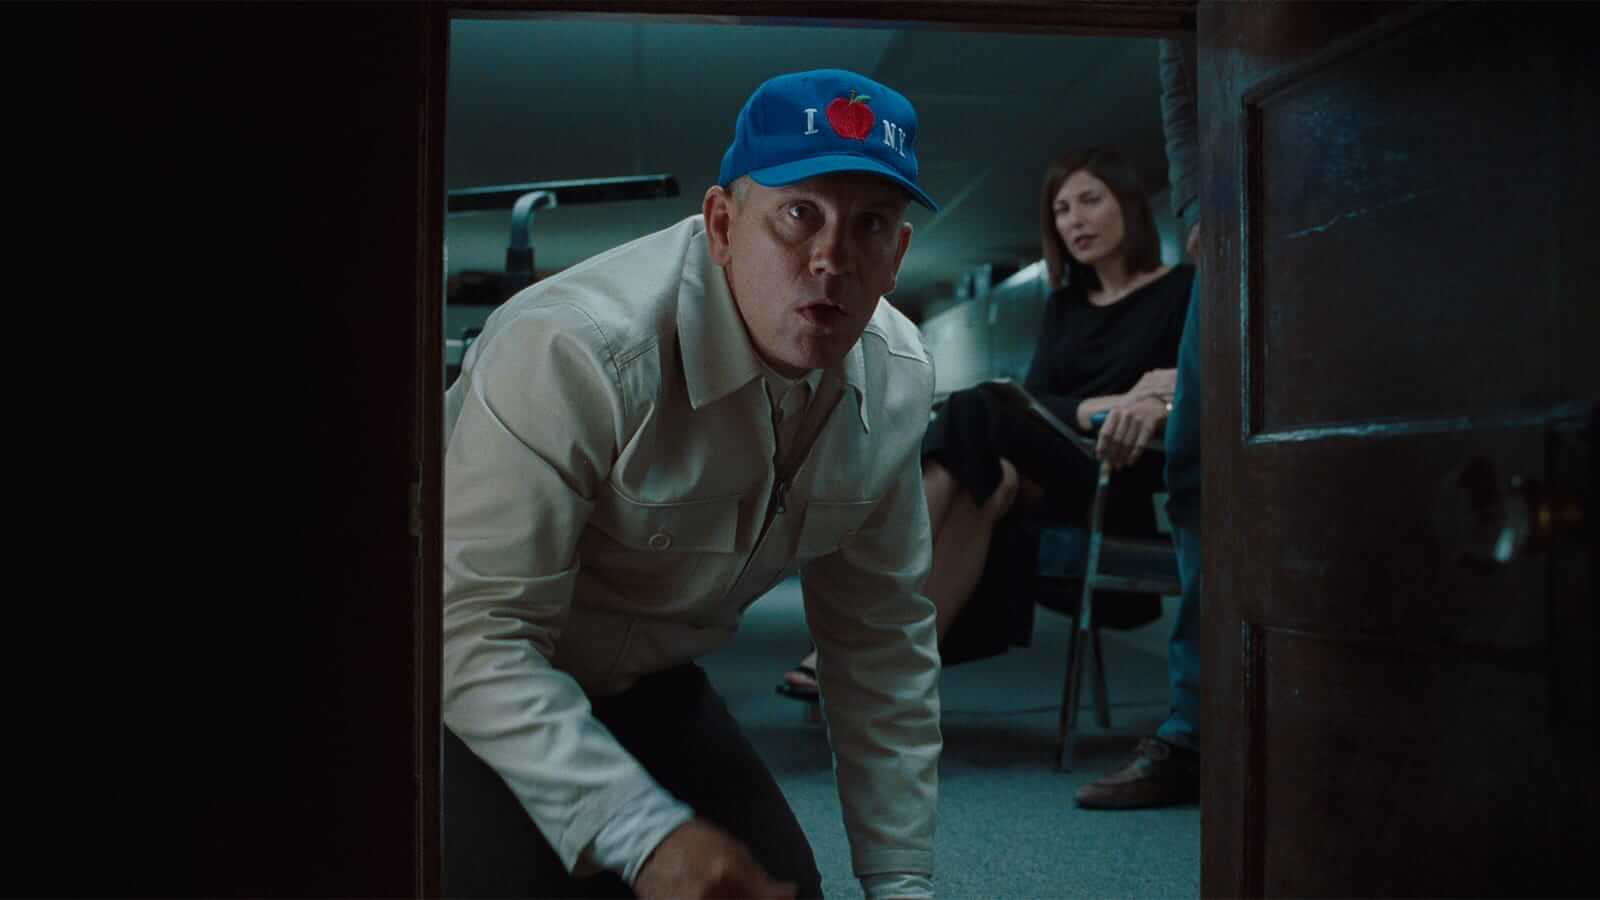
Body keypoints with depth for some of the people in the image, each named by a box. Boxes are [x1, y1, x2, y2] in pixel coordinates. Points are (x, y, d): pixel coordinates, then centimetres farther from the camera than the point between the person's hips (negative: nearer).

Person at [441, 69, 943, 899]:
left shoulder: (895, 379, -10)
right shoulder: (578, 349, -32)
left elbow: (882, 642, -4)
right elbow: (477, 632, -33)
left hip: (650, 689, 6)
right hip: (477, 701, -5)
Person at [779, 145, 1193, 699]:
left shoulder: (1182, 290, 5)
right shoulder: (1064, 305, 21)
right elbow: (1032, 403, 5)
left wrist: (1158, 408, -34)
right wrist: (1104, 407, -17)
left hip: (1127, 479, -4)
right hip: (1053, 469, 5)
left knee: (972, 419, -28)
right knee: (994, 478, -33)